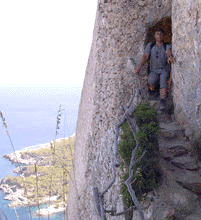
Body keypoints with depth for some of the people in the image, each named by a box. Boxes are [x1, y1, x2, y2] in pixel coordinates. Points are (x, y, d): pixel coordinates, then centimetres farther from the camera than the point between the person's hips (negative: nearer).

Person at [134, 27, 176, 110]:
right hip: (153, 71, 0)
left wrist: (170, 57, -49)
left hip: (164, 70, 0)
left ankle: (162, 102, -47)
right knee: (152, 80, -33)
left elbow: (168, 52, -24)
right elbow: (145, 56, -7)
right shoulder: (150, 45, 6)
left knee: (163, 79, -34)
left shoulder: (167, 46, 0)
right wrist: (139, 67, -24)